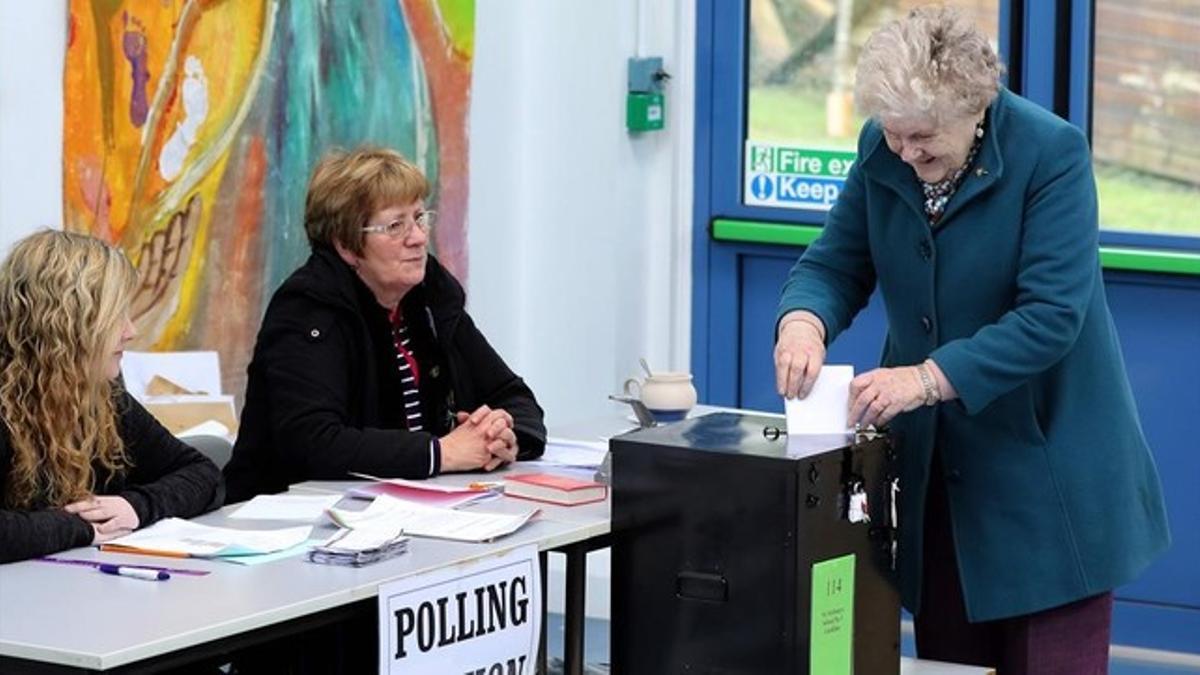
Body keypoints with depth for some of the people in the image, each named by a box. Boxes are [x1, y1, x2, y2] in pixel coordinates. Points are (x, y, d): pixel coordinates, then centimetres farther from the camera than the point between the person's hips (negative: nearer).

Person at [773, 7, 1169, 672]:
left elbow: (1051, 314, -24)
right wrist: (803, 319, -22)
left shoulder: (1051, 153, -18)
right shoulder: (881, 150, -2)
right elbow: (836, 263, 2)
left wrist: (929, 378, -33)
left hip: (1044, 465, -5)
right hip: (933, 464, 5)